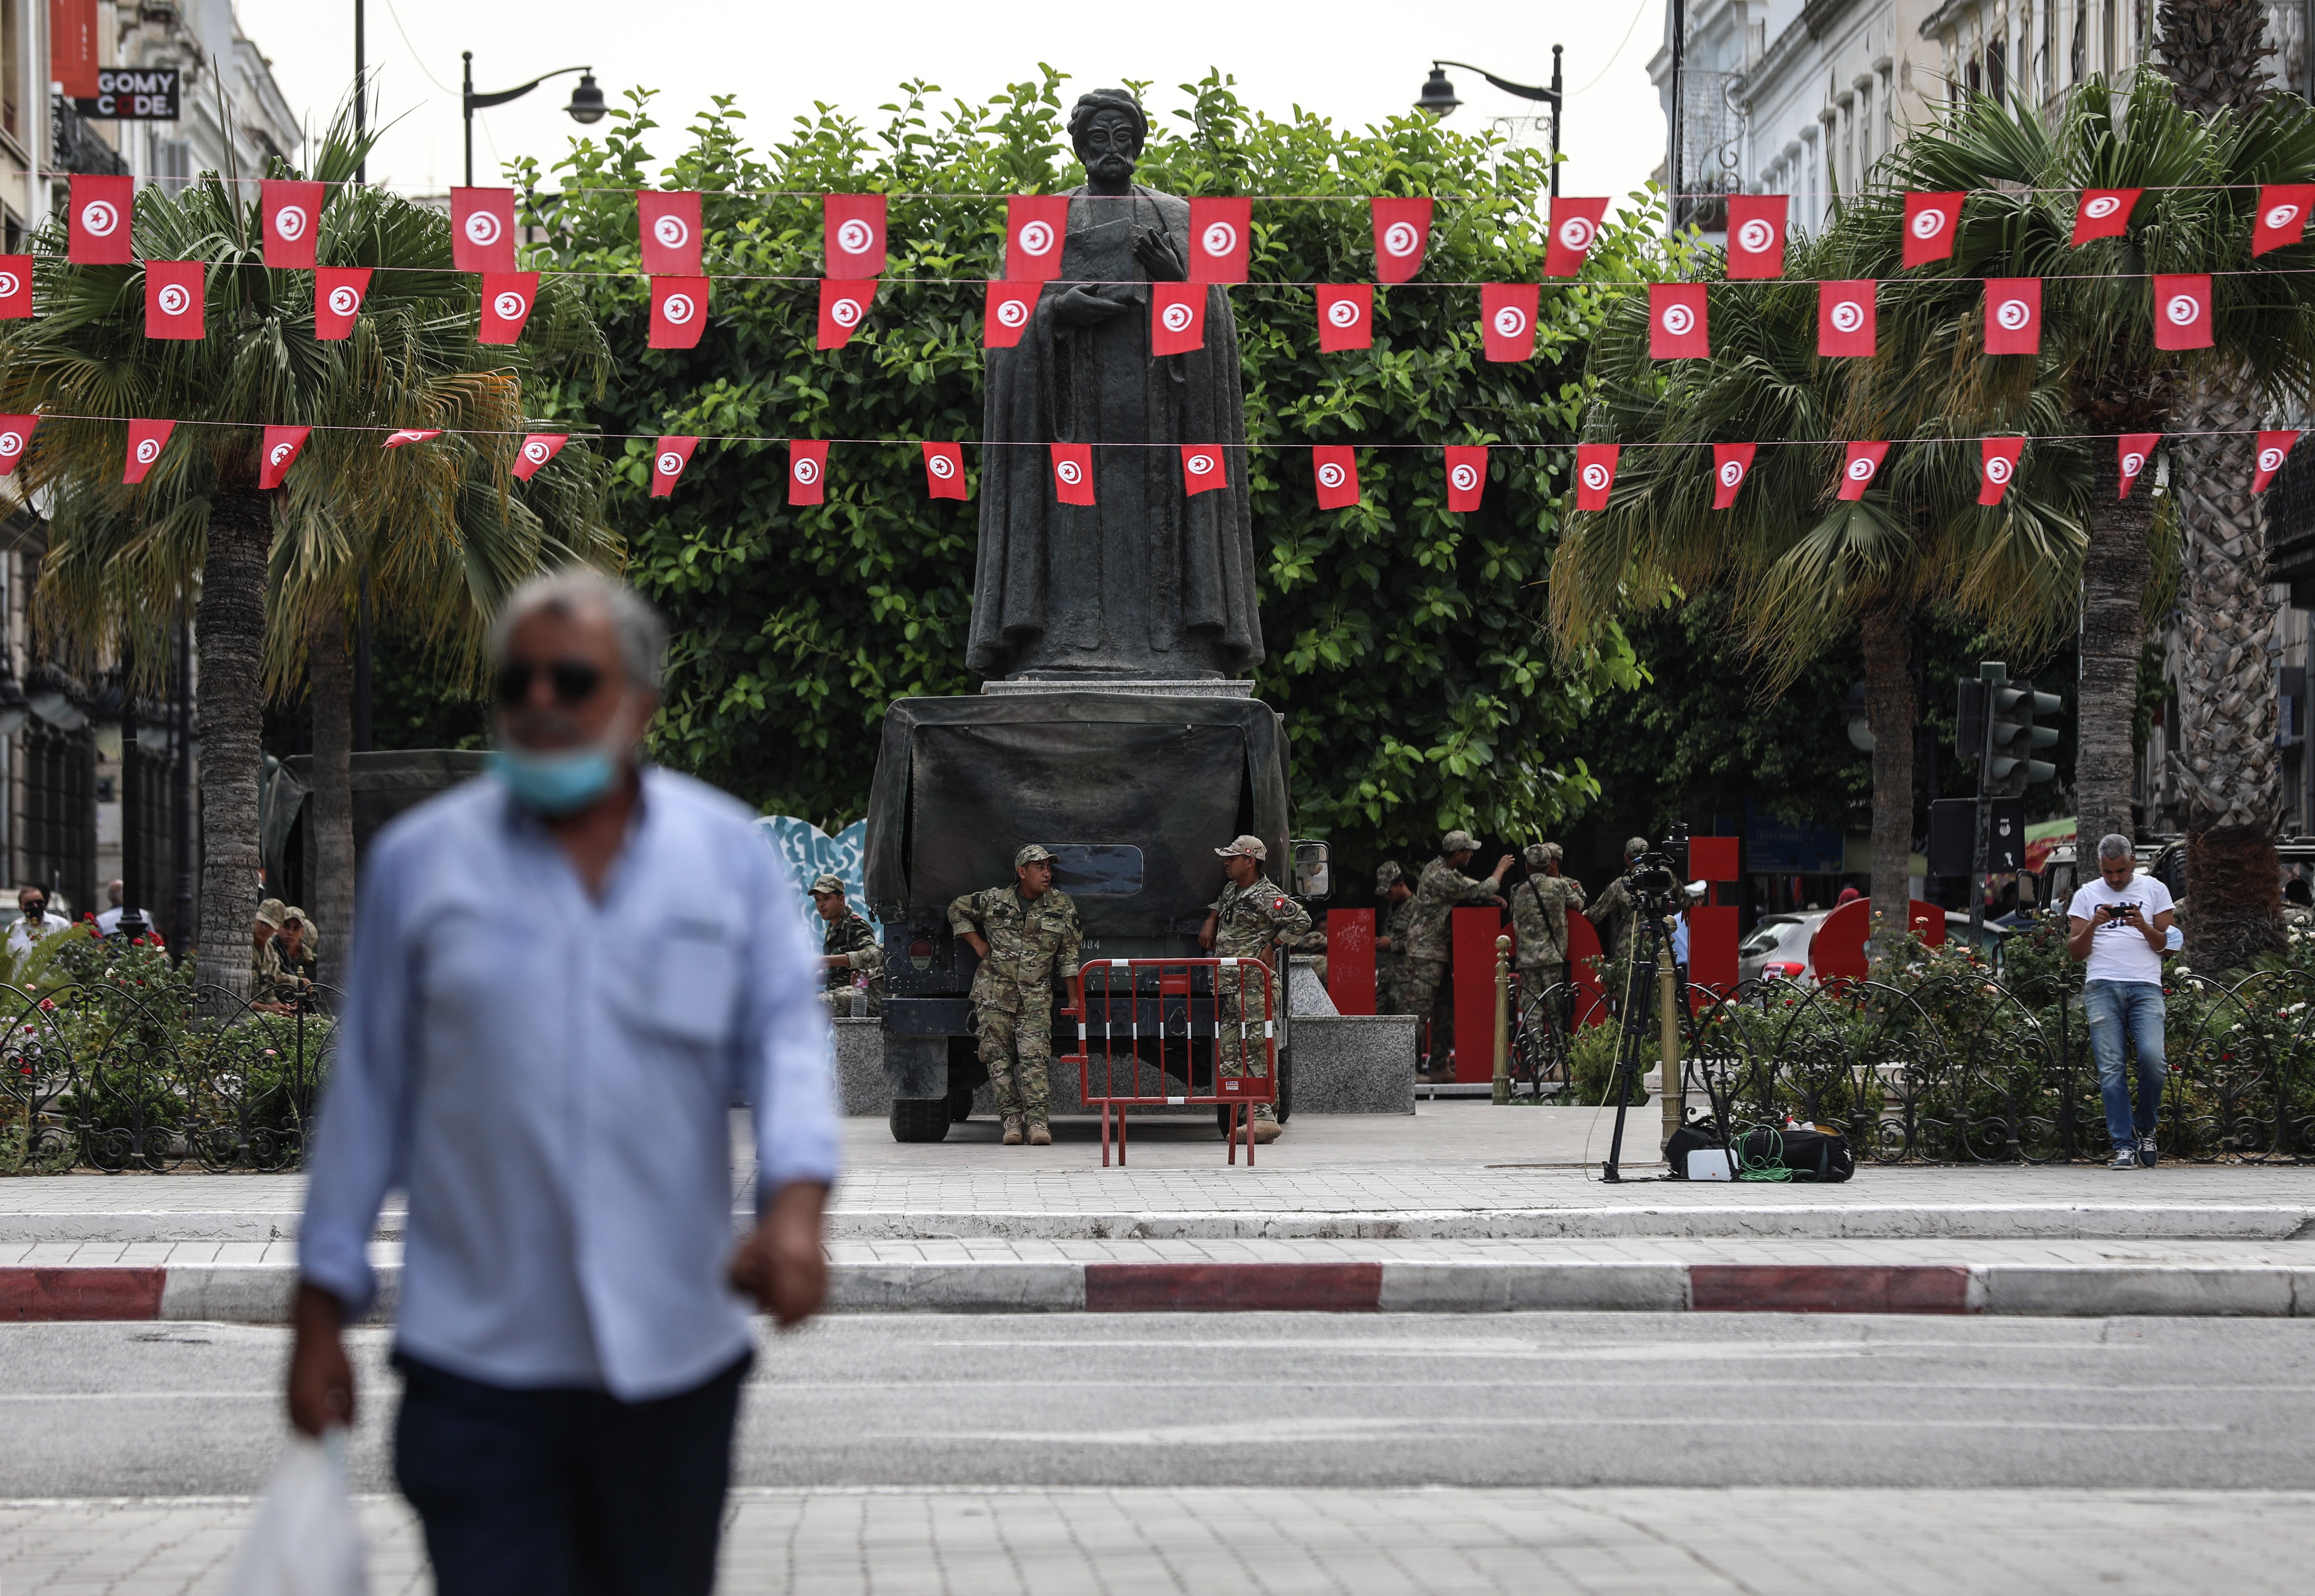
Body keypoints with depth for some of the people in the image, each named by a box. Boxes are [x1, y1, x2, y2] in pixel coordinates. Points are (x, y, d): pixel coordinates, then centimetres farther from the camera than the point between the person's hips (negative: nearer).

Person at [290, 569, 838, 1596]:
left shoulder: (731, 854, 7)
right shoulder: (418, 860, 5)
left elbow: (786, 1038, 0)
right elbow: (368, 1090, 8)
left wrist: (795, 1203, -21)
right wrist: (321, 1314, 7)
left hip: (673, 1357, 2)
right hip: (476, 1359, -1)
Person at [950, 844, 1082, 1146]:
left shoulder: (1062, 907, 4)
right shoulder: (993, 900, 1)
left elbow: (1069, 955, 9)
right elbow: (958, 911, 18)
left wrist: (1074, 998, 7)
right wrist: (978, 944, 7)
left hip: (1036, 998, -1)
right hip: (994, 994, 1)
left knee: (1035, 1058, -12)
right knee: (999, 1059, -2)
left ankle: (1038, 1121, -16)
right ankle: (1012, 1119, 3)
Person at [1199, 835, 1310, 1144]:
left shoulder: (1266, 897, -10)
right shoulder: (1231, 890, 19)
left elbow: (1301, 920, -17)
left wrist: (1271, 947, -12)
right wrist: (1210, 922, 26)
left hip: (1256, 987, -10)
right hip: (1231, 990, 10)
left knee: (1255, 1052, -14)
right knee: (1228, 1053, 3)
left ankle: (1265, 1116, -16)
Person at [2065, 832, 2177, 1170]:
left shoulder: (2154, 889, 13)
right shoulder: (2086, 895, 16)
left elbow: (2167, 945, 11)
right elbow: (2075, 950, 12)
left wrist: (2144, 928, -9)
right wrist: (2093, 926, -6)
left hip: (2145, 986, -1)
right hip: (2102, 987, 1)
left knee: (2152, 1057, -19)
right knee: (2111, 1068, -8)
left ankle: (2145, 1129, 4)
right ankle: (2125, 1147, -8)